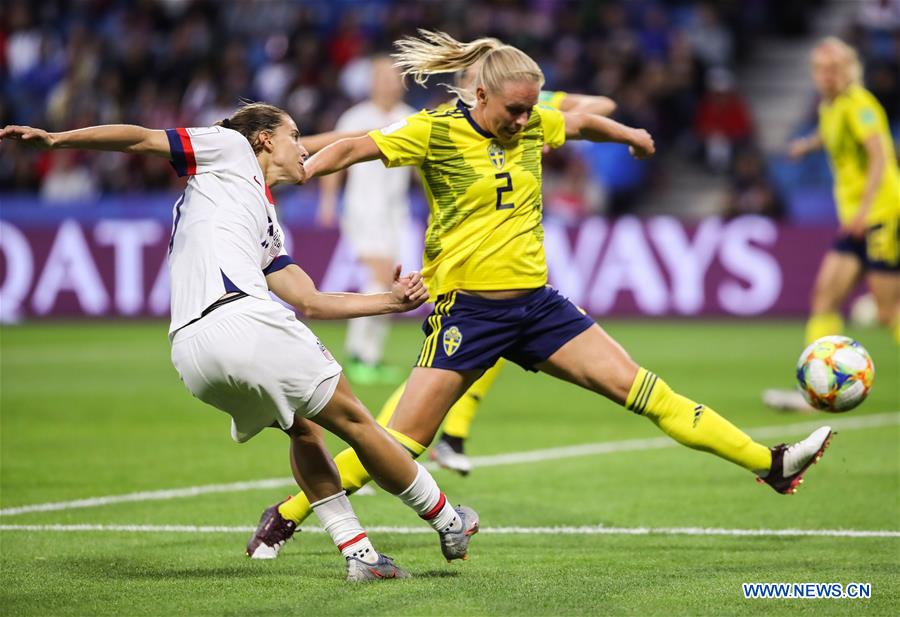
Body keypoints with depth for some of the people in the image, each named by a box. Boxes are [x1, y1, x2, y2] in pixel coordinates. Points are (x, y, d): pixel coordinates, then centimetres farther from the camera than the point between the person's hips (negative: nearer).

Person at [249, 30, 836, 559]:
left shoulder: (534, 124, 6)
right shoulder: (436, 131, -10)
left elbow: (581, 122, 27)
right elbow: (353, 149, -14)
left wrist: (633, 136, 44)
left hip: (537, 303, 5)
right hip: (468, 308, -5)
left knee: (643, 389, -1)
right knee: (402, 441, -9)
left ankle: (771, 463, 0)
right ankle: (286, 516, 4)